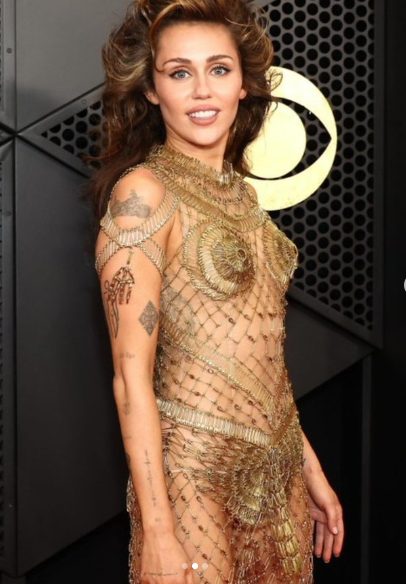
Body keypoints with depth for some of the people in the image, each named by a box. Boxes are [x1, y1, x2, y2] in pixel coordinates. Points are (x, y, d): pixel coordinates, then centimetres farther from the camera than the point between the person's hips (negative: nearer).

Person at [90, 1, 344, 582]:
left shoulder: (238, 190, 9)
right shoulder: (143, 192, -13)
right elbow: (132, 373, -15)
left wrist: (311, 469, 16)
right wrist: (156, 531, -18)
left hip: (279, 469, 7)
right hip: (197, 474, -7)